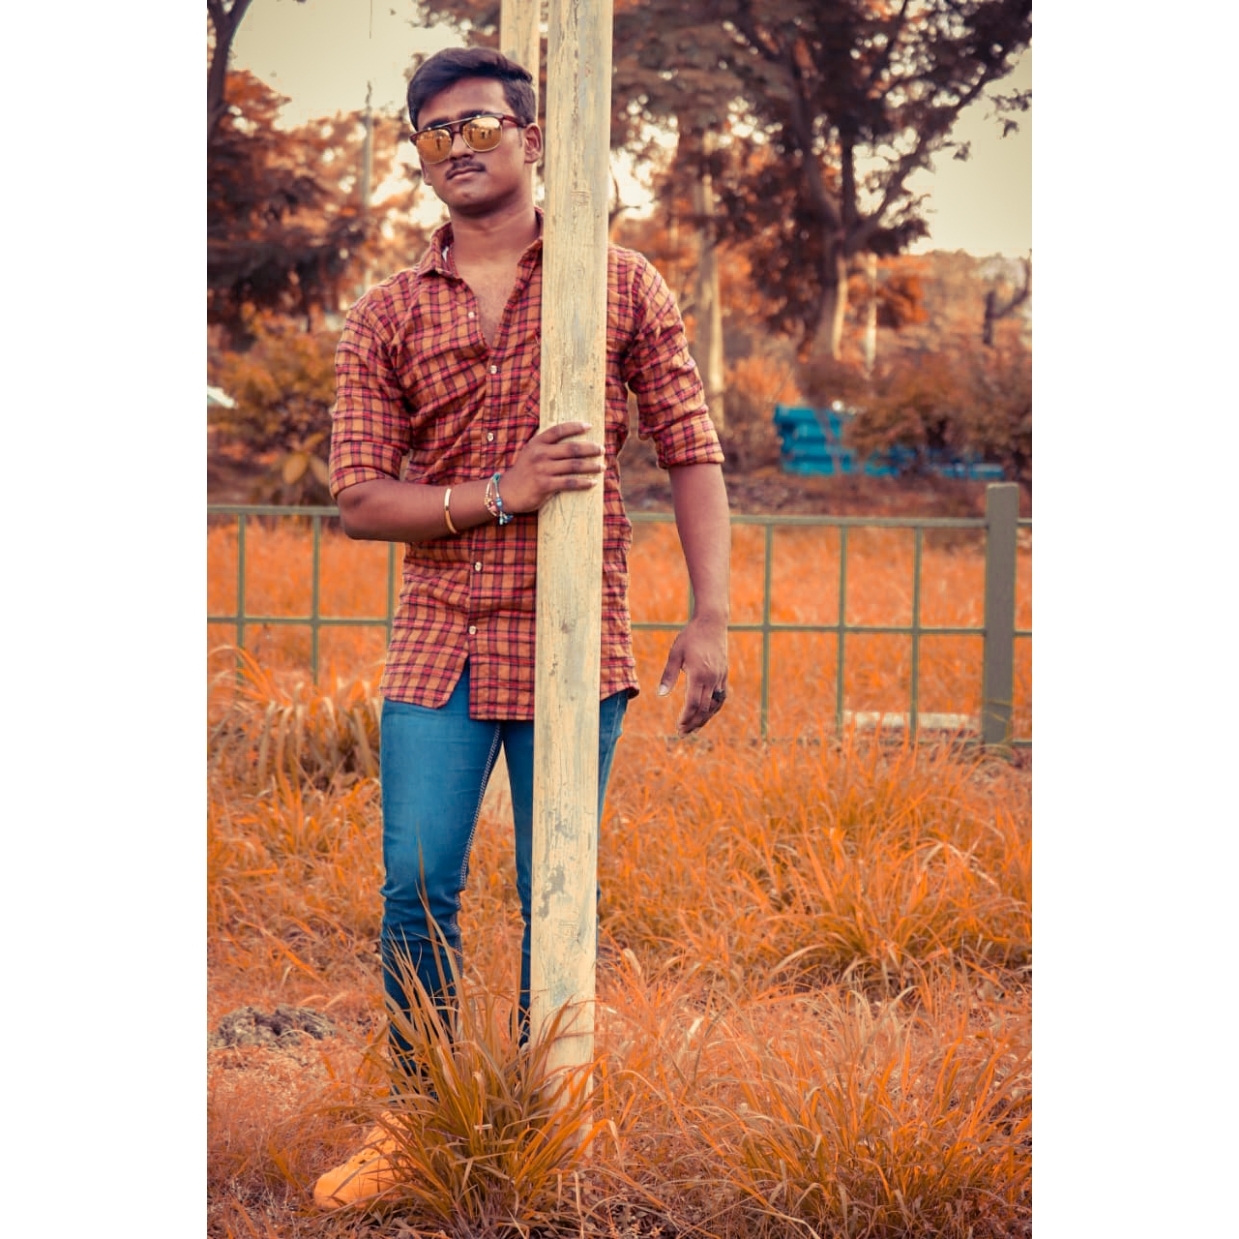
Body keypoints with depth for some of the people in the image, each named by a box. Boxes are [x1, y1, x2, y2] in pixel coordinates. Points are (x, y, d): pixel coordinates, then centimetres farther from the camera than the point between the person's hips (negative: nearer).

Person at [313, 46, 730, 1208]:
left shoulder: (623, 286, 2)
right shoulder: (385, 318, 5)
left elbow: (692, 455, 1)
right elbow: (360, 500, 0)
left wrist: (711, 618, -8)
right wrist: (501, 494, -15)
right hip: (438, 645, 2)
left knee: (556, 900, 5)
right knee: (417, 892, 0)